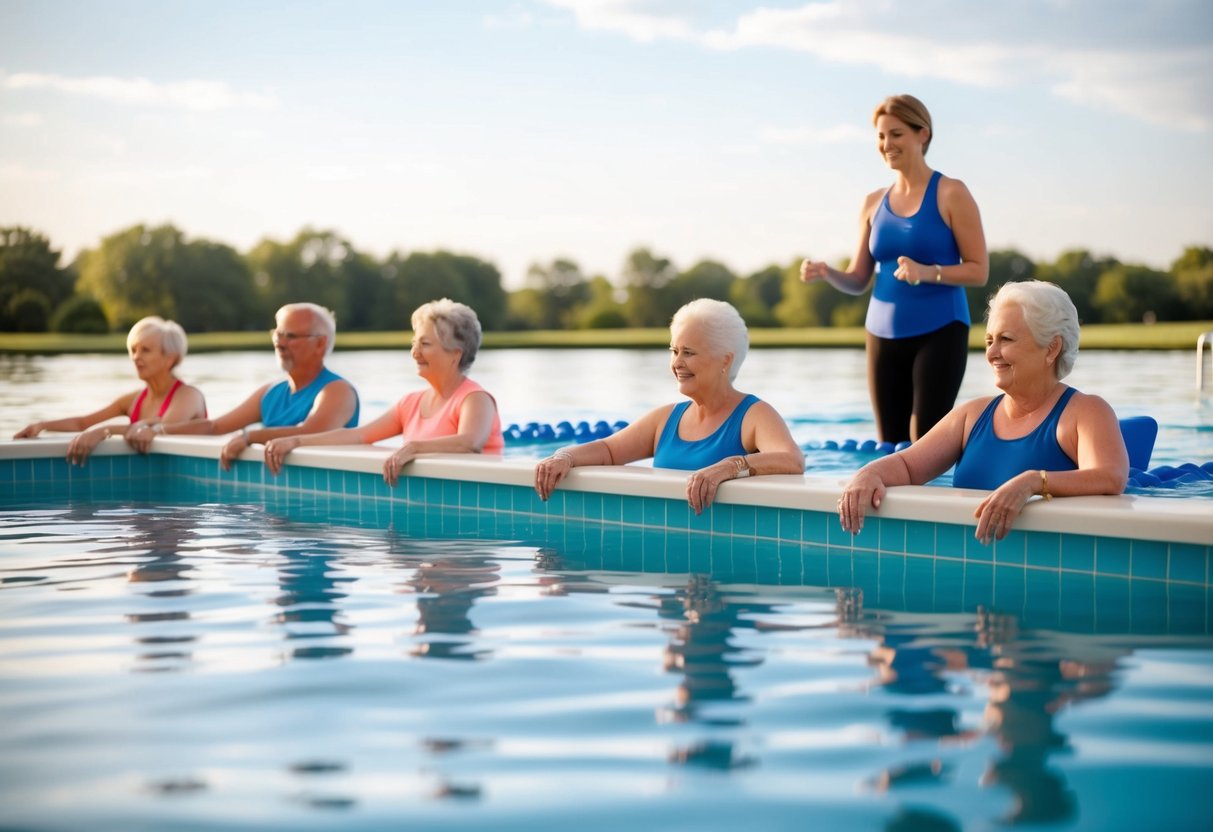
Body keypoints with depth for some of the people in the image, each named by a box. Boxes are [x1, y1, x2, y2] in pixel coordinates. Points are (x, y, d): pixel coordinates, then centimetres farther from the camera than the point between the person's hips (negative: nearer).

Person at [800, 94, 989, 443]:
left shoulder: (950, 194, -3)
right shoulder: (874, 203, 11)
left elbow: (979, 271, -6)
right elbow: (858, 281, 13)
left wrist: (928, 273, -22)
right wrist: (826, 273, -7)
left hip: (939, 333, -5)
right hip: (883, 336, 5)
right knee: (890, 447, 4)